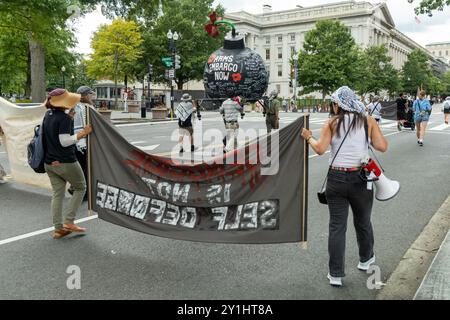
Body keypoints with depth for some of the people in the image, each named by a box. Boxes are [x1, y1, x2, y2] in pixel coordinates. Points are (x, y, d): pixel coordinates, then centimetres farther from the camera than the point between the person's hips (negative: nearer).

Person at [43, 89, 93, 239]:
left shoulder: (48, 115, 8)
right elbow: (64, 141, -22)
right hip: (65, 162, -8)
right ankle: (69, 221, 6)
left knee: (57, 194, 11)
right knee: (80, 188, 10)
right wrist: (83, 133, -17)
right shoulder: (64, 118, -18)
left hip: (49, 162, 8)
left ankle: (58, 228, 14)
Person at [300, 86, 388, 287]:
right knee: (363, 222, 22)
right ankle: (366, 259, 44)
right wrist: (367, 138, 13)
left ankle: (336, 274, 10)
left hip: (336, 178, -1)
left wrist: (309, 137, 9)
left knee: (337, 226, 6)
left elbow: (320, 149, -9)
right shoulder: (368, 121, 0)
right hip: (360, 179, 1)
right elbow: (382, 147, -4)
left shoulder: (332, 123, -4)